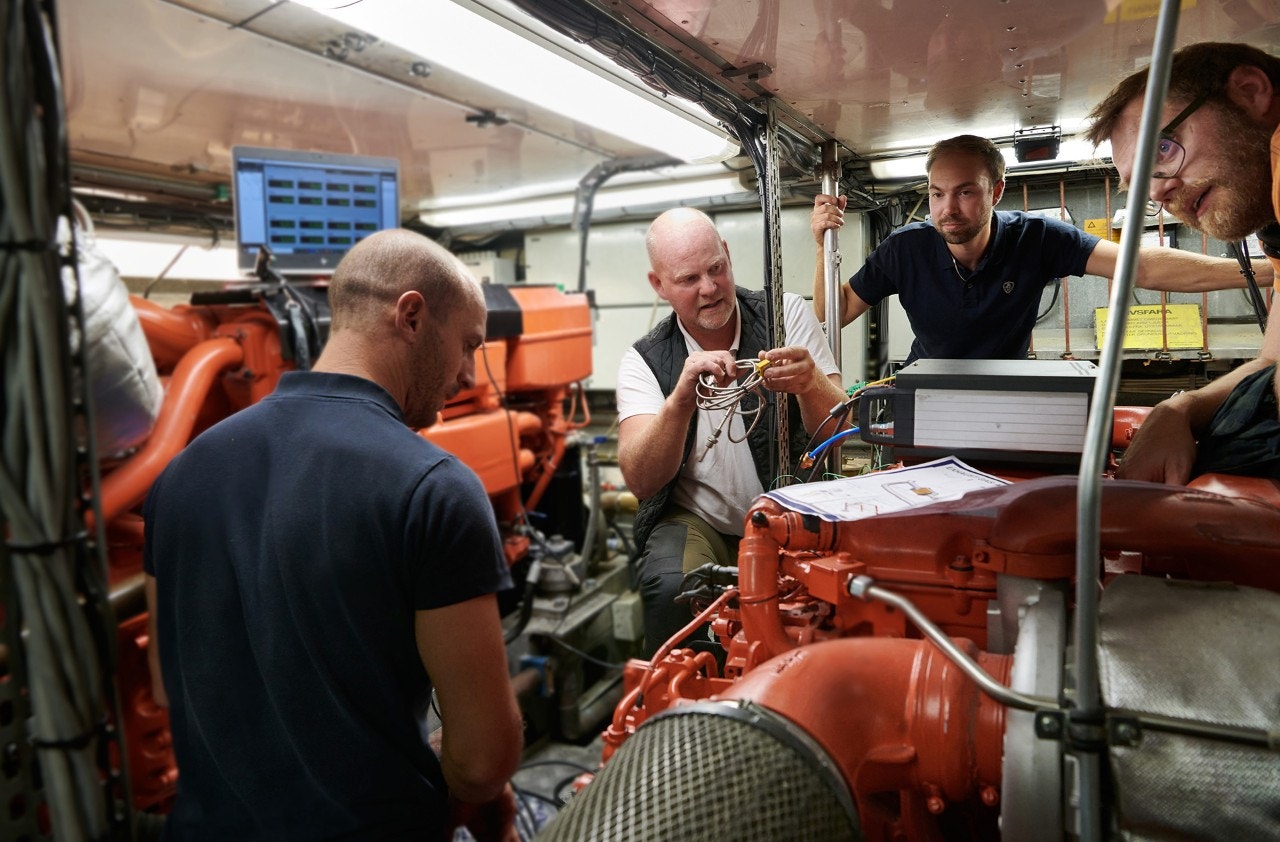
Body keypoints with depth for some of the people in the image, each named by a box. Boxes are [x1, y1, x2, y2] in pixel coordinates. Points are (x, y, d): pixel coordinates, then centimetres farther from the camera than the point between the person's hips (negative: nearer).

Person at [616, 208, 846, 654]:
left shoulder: (787, 314, -2)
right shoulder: (644, 361, -3)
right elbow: (640, 481, -15)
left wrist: (811, 385, -31)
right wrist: (681, 399, -32)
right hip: (696, 521, -1)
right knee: (672, 590, -30)